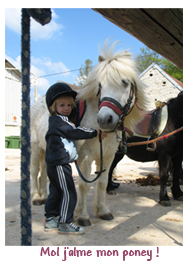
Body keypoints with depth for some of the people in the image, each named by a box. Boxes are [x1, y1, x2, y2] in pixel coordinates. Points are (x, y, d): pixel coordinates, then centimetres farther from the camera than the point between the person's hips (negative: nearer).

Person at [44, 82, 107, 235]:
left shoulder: (58, 120, 16)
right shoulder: (59, 120, -14)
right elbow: (75, 132, -16)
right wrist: (95, 133, -9)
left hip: (54, 163, 10)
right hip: (59, 163, -10)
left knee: (56, 191, 16)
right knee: (69, 193, -4)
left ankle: (50, 220, 26)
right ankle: (65, 223, 5)